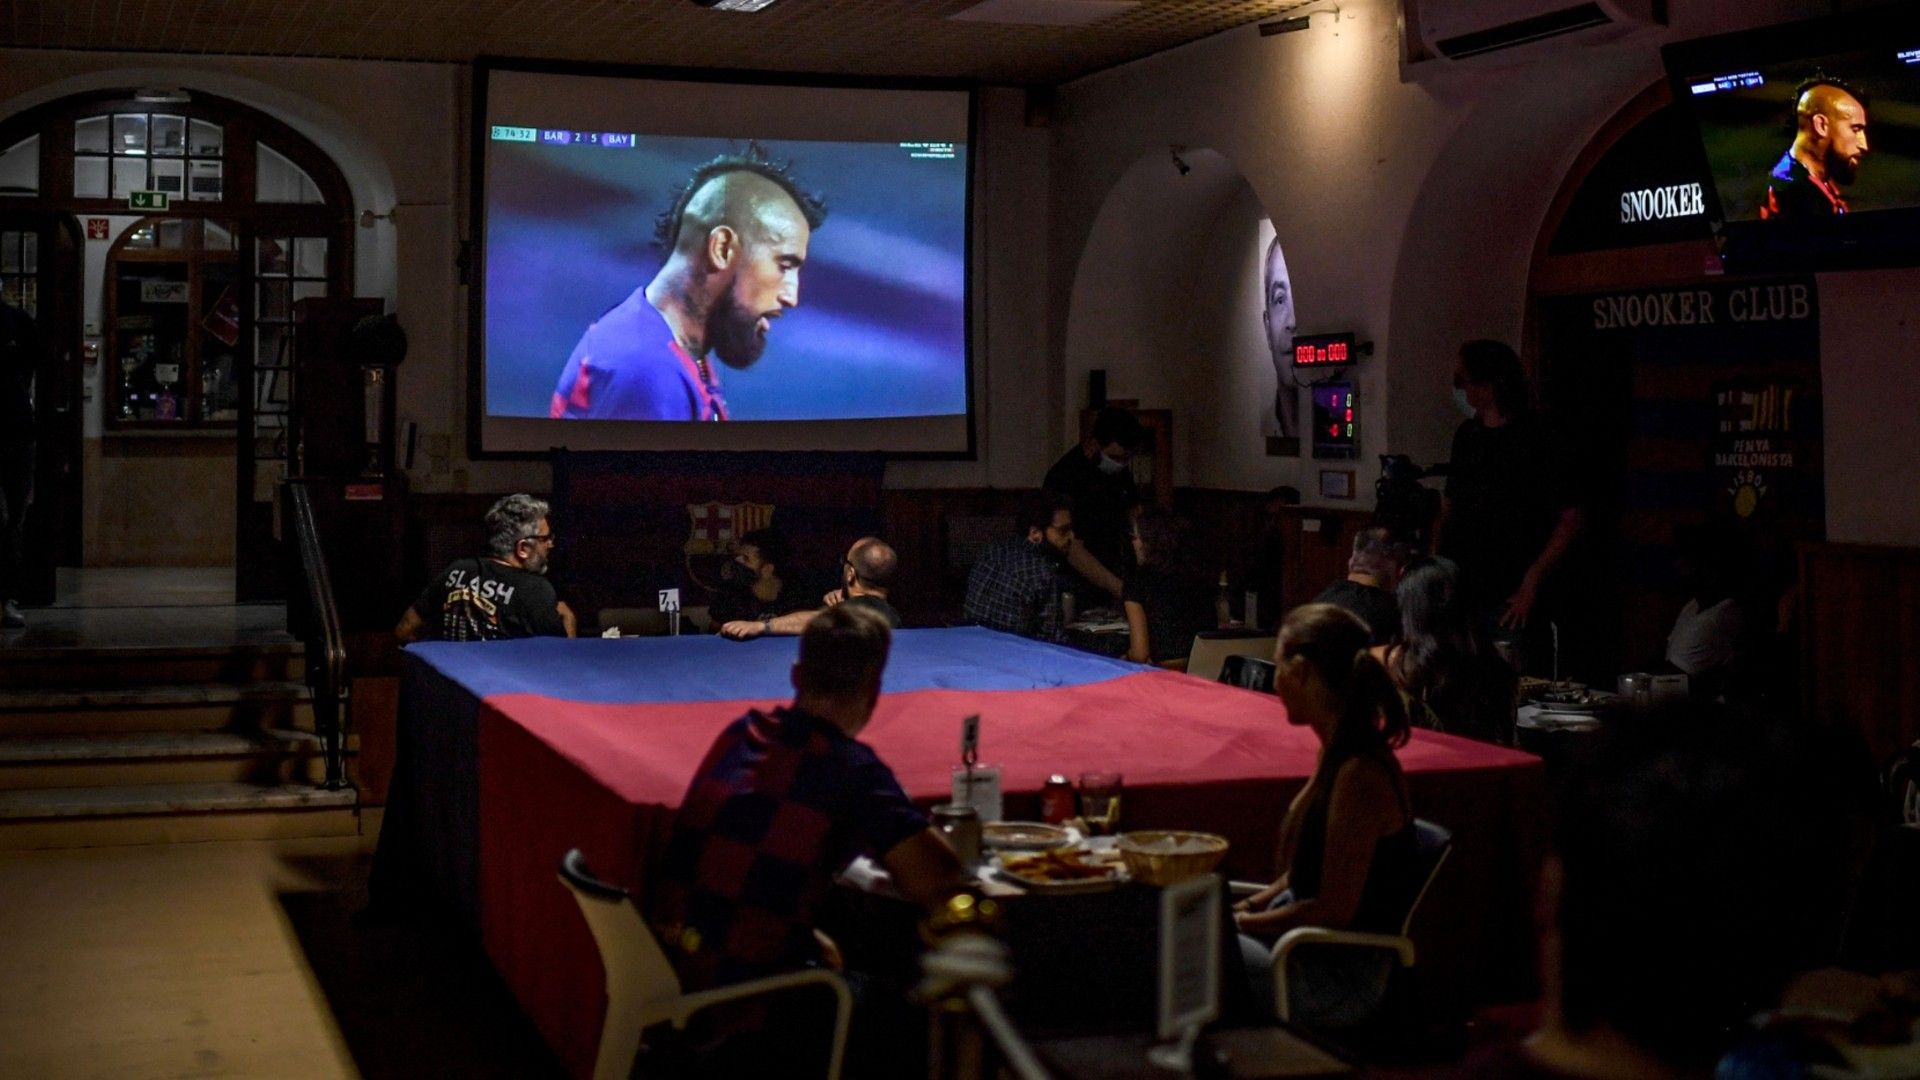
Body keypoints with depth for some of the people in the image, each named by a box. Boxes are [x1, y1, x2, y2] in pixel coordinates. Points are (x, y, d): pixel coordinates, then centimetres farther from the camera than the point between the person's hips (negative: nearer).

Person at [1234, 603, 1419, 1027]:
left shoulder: (1361, 775, -23)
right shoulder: (1337, 756, 7)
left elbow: (1334, 909, -21)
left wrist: (1241, 922, -11)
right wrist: (1249, 905, 5)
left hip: (1341, 982, -9)